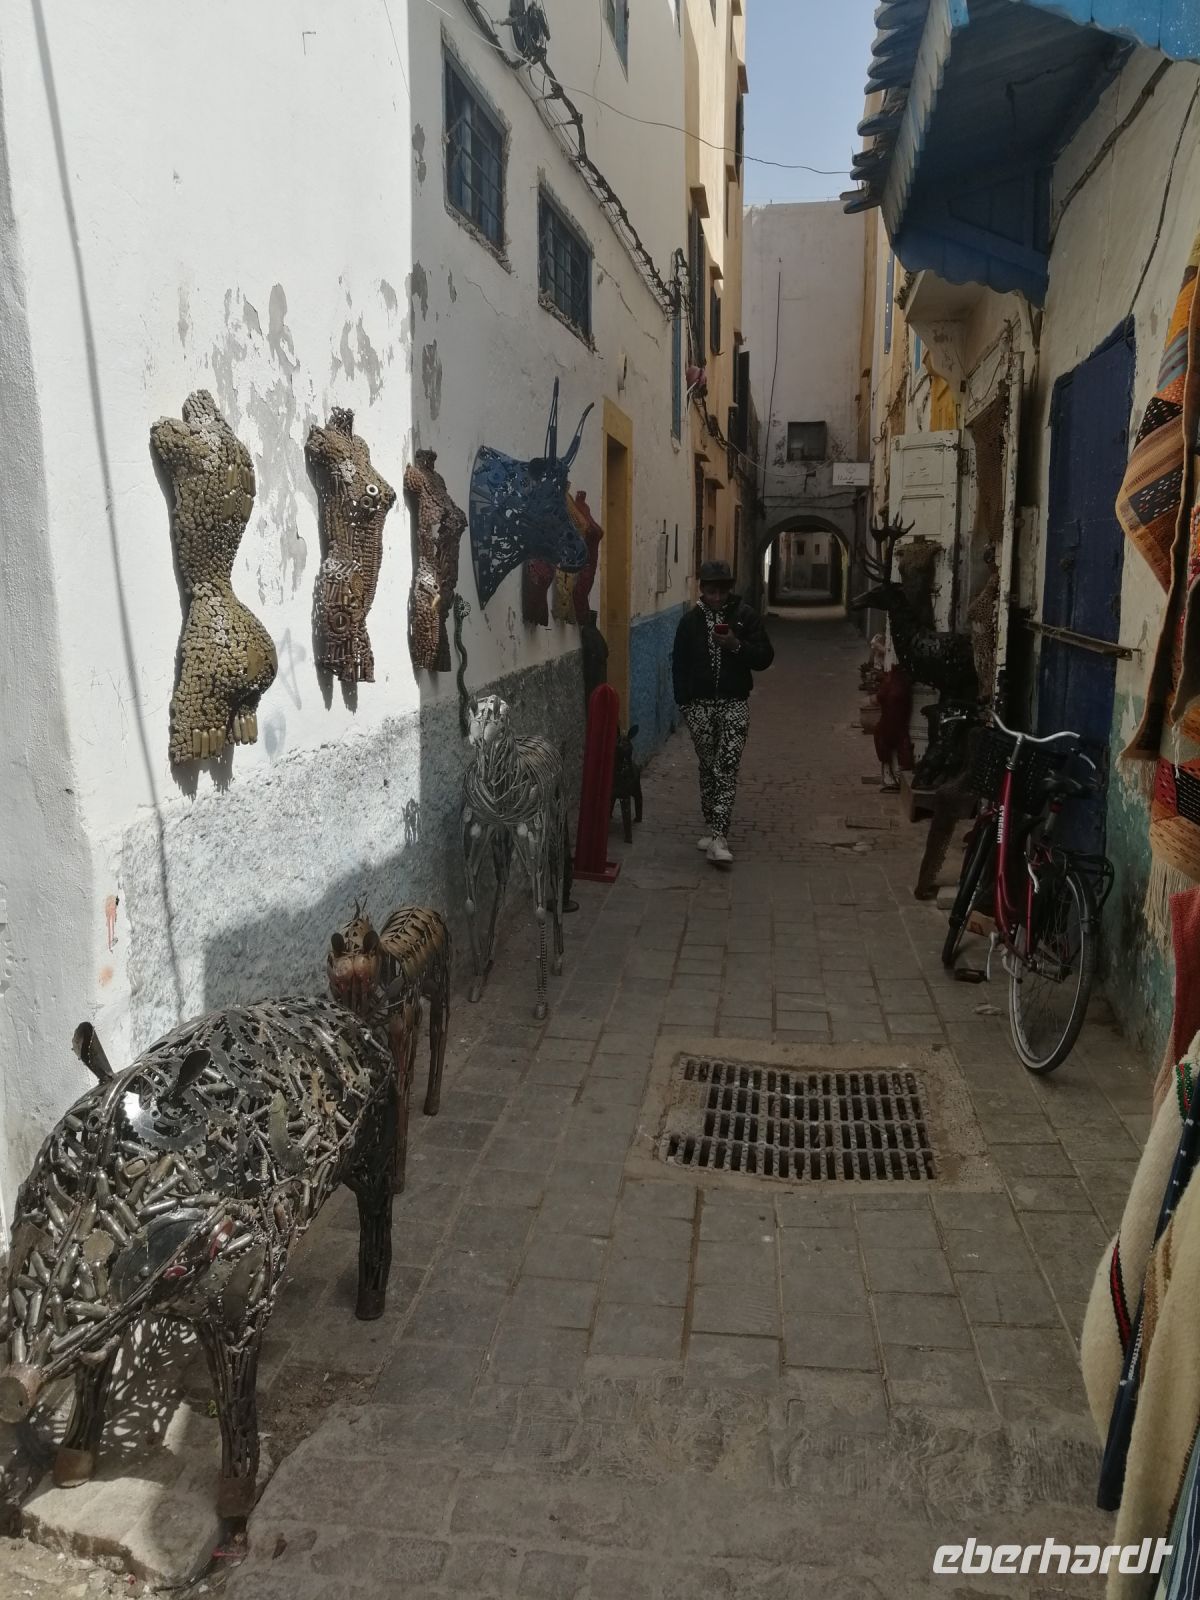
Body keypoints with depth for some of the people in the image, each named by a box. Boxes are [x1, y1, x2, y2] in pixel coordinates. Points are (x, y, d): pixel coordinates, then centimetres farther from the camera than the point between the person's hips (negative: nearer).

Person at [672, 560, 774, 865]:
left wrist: (736, 645, -18)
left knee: (726, 769, -12)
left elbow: (765, 657, -2)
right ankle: (712, 827, 22)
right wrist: (683, 702, 2)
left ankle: (718, 838, -15)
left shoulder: (746, 617, 0)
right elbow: (680, 664, 8)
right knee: (708, 767, 10)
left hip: (734, 703, -2)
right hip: (699, 705, 2)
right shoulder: (690, 620, 5)